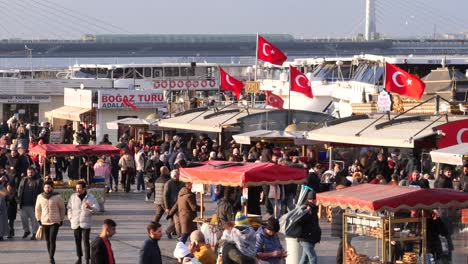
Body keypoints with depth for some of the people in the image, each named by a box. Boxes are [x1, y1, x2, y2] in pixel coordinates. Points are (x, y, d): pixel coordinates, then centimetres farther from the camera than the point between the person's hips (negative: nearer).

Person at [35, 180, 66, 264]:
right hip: (44, 222, 4)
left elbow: (62, 208, 4)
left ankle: (51, 257, -10)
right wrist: (39, 219, 11)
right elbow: (37, 209, 14)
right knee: (48, 240, 10)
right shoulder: (40, 197, 3)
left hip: (55, 222, -4)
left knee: (52, 240, -13)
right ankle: (50, 256, 22)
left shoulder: (57, 197, -5)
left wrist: (61, 219, 5)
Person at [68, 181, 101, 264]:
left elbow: (97, 208, -9)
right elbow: (69, 207, 15)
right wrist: (70, 217, 3)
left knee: (86, 241, -7)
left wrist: (90, 207, -29)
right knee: (77, 241, 11)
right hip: (75, 223, 3)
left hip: (86, 223, -3)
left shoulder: (90, 197, -4)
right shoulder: (73, 197, 3)